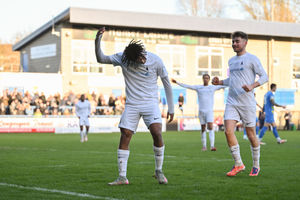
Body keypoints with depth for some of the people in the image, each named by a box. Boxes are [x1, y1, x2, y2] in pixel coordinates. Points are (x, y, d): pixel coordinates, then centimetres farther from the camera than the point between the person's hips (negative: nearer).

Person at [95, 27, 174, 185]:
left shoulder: (156, 61, -8)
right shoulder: (122, 58, -5)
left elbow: (166, 83, 2)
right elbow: (101, 59, -5)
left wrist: (171, 108, 4)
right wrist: (98, 40, -22)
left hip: (150, 103, -2)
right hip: (131, 105, 2)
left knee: (157, 134, -19)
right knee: (124, 137, -5)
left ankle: (159, 171, -1)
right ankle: (122, 177, 2)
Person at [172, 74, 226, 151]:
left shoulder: (213, 87, 7)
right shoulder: (198, 87, 8)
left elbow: (223, 86, 7)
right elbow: (186, 86, 8)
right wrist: (177, 82, 4)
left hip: (209, 111, -1)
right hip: (201, 111, 2)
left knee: (210, 127, -16)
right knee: (203, 129, 6)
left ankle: (212, 146, -23)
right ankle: (204, 146, 13)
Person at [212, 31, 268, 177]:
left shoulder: (252, 59, -2)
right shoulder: (231, 61, 17)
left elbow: (264, 76, -5)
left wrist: (252, 86, -20)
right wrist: (220, 82, 12)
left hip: (247, 103, -5)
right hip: (231, 102, 5)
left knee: (251, 134, 3)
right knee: (228, 131, -11)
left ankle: (256, 165, 20)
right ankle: (238, 164, -1)